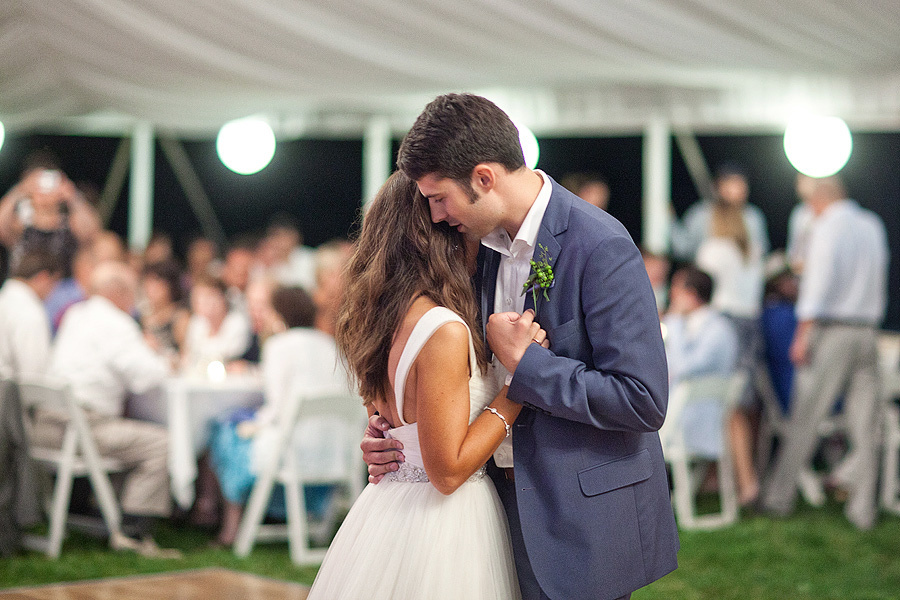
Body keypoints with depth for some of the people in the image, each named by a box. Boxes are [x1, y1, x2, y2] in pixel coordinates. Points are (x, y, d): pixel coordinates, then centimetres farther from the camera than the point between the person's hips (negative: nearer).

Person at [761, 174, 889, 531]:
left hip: (832, 330, -5)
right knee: (865, 424, 5)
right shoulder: (873, 225, 13)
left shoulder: (827, 226, -7)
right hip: (868, 330, 5)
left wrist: (803, 333, -13)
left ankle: (779, 497, 7)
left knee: (805, 419, 1)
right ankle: (862, 507, 6)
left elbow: (821, 278, -14)